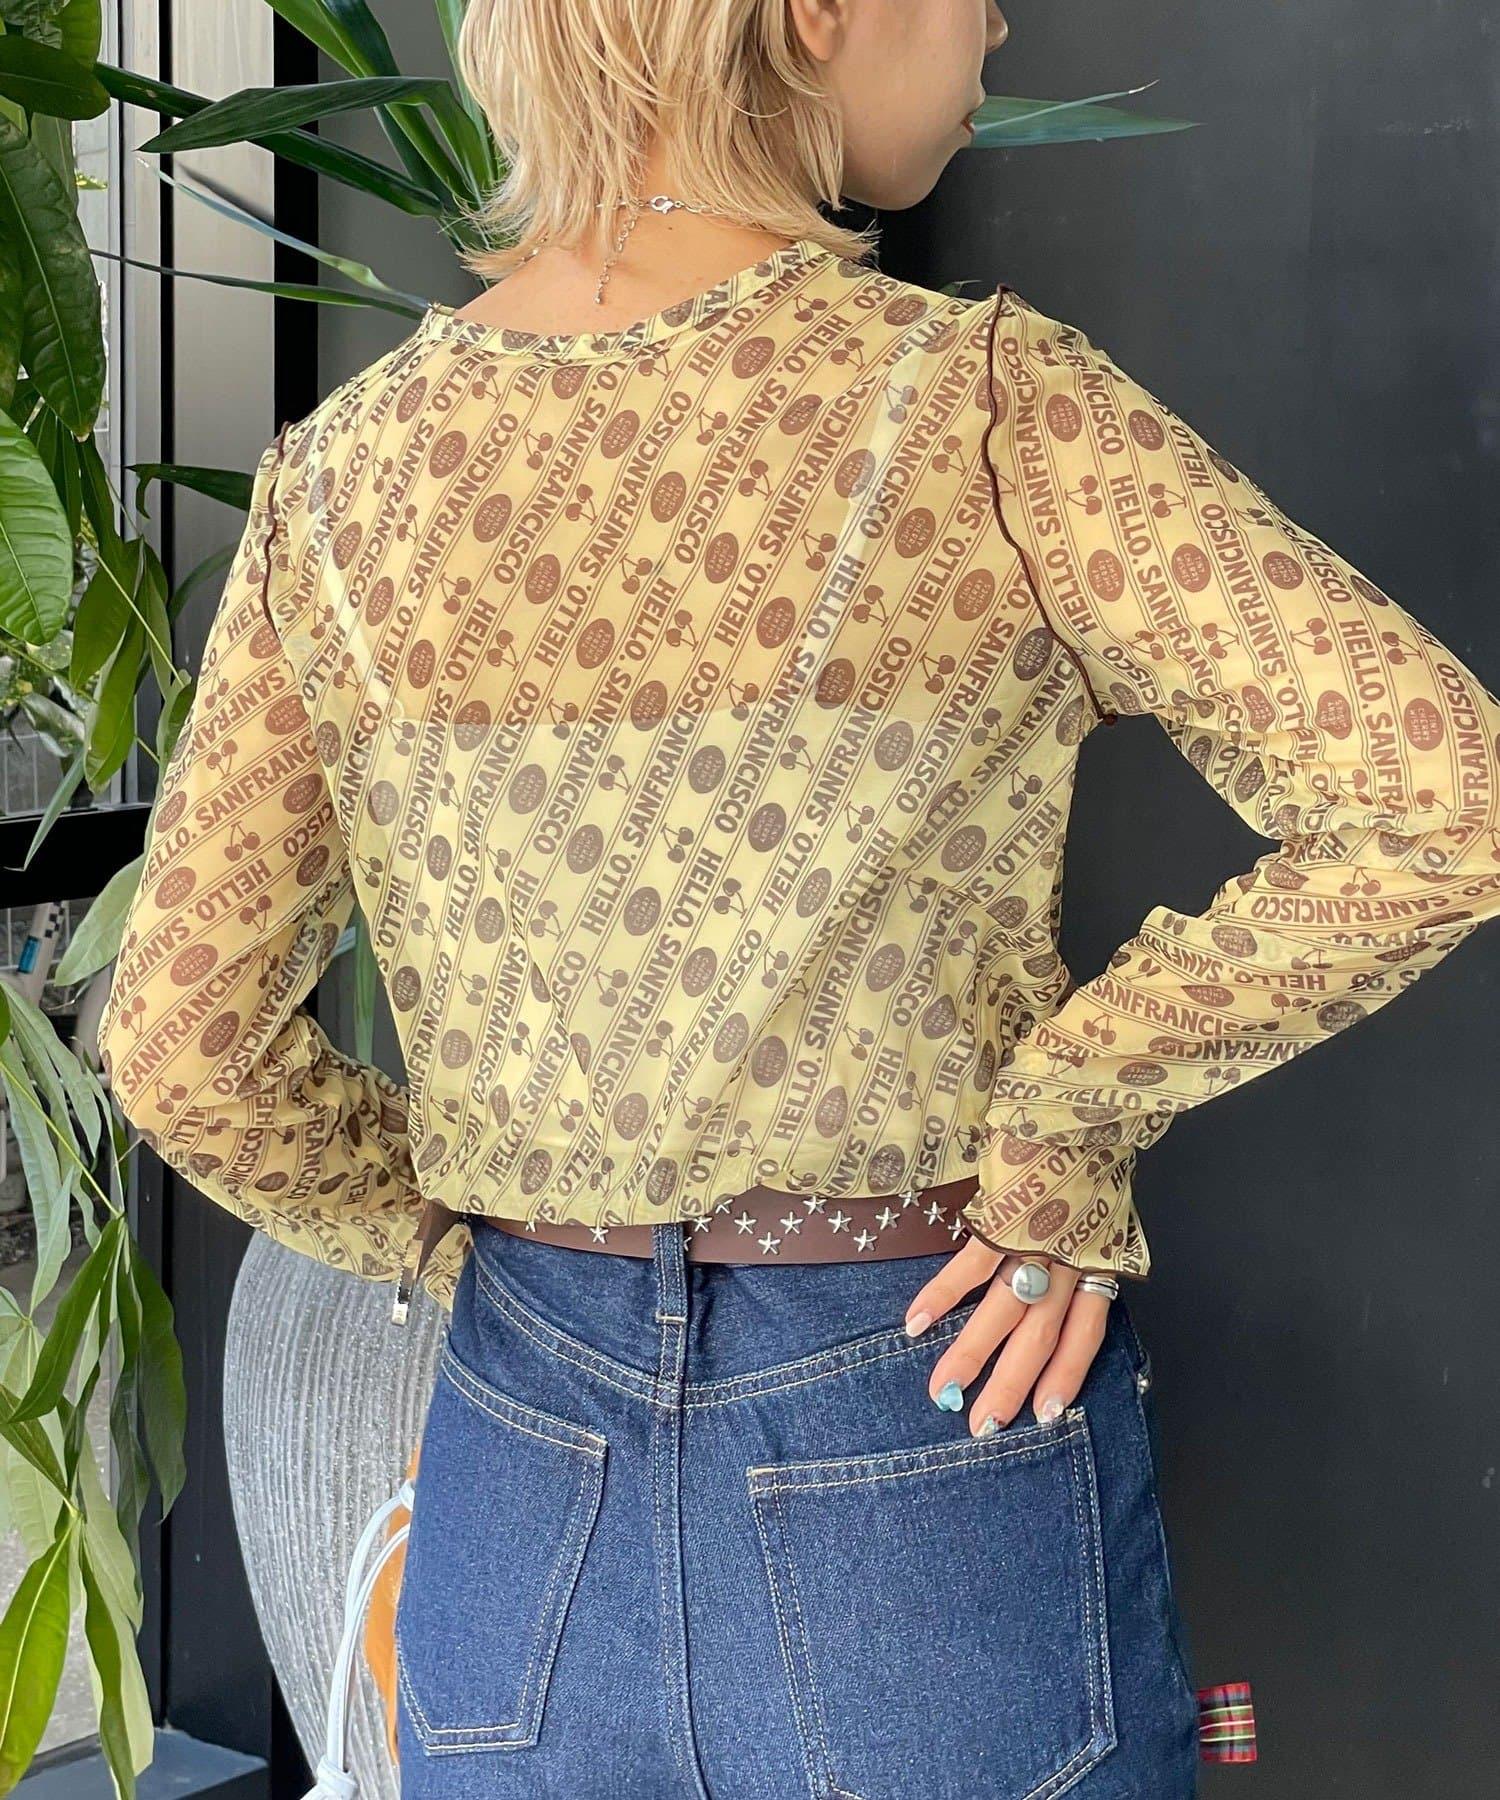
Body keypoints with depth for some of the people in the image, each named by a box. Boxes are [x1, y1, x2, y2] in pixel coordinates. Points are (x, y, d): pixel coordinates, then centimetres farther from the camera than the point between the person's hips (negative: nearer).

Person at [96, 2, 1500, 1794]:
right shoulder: (980, 407, -15)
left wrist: (469, 1243, 11)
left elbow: (183, 1047, -3)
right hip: (931, 1447, -3)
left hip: (525, 1486, 3)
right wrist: (1071, 1117, -12)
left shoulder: (342, 474, -4)